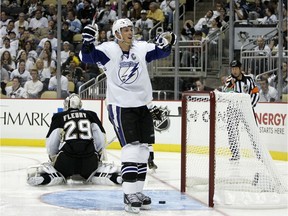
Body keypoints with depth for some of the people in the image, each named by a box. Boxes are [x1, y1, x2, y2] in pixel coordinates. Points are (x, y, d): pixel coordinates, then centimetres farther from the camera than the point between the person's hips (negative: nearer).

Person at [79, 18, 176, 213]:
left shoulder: (141, 48, 3)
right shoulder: (108, 50, -8)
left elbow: (160, 51, 2)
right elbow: (87, 57, -16)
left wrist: (167, 42, -19)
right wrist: (88, 42, -35)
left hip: (143, 104, 6)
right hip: (121, 105, -6)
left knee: (143, 148, 10)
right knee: (131, 148, -15)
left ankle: (138, 191, 22)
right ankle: (129, 195, -13)